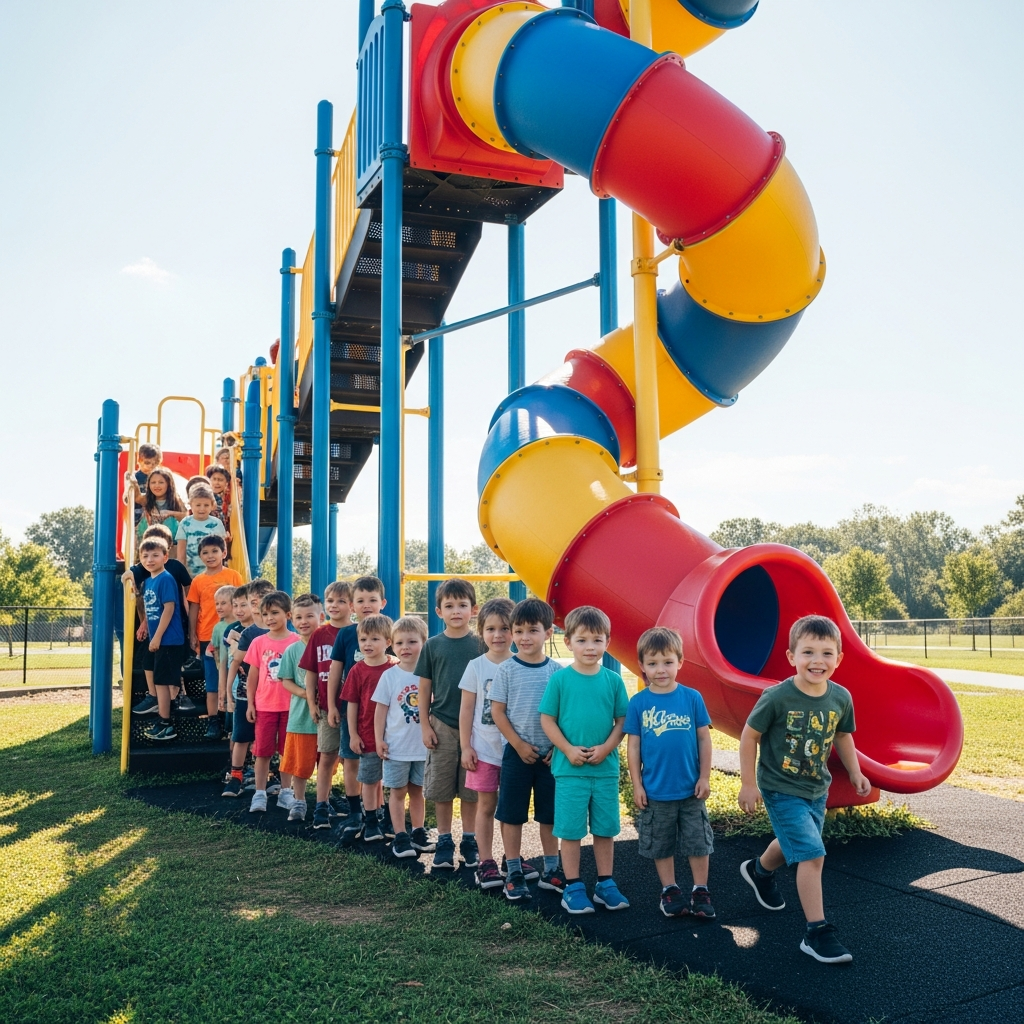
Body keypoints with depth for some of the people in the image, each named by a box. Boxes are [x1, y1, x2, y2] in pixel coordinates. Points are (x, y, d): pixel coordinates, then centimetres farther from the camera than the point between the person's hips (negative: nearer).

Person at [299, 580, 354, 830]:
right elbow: (310, 672, 6)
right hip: (326, 706, 2)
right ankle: (321, 808, 14)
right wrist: (311, 702, 1)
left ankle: (355, 807, 23)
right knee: (327, 757, 7)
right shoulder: (319, 635, 2)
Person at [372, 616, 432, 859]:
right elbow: (380, 709, -2)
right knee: (398, 792, 6)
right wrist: (379, 740, -5)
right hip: (397, 746, -1)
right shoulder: (390, 675, -6)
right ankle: (400, 838, 14)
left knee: (417, 790, 14)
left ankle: (418, 833, 26)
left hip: (423, 745, 1)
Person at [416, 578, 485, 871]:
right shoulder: (433, 646, 1)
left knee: (470, 789, 8)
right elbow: (424, 688, 4)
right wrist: (425, 725, 0)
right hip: (442, 726, 1)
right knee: (441, 789, 7)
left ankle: (469, 841, 20)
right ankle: (444, 841, 19)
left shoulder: (480, 645, -1)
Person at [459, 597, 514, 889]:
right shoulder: (476, 667, -2)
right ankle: (486, 863, 11)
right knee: (486, 805, 4)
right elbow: (467, 709, 0)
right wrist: (466, 747, -4)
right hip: (484, 749, -1)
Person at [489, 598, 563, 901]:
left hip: (550, 753, 2)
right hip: (517, 753, -1)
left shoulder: (557, 671, -1)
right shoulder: (506, 669, -5)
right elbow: (497, 712, -4)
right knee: (512, 814, 4)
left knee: (550, 813, 11)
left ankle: (551, 871, 24)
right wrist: (520, 745, -10)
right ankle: (514, 873, 15)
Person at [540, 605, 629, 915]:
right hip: (569, 769, -2)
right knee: (570, 830, 5)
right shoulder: (560, 679, -5)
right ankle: (573, 888, 17)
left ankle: (605, 885, 26)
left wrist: (606, 748, -11)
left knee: (605, 829, 12)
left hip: (606, 769, 2)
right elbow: (547, 719, -3)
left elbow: (622, 720, 3)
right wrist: (569, 750, -13)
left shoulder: (613, 680, 1)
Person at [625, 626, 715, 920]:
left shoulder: (692, 698, -5)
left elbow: (704, 739, 0)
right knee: (661, 845, 13)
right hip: (655, 792, 0)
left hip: (691, 790, 0)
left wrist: (704, 777, -2)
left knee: (698, 842, 9)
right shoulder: (638, 702, -6)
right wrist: (637, 785, -3)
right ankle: (670, 890, 29)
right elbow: (633, 745, -2)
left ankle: (701, 892, 24)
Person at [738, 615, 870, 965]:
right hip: (782, 791, -6)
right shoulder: (777, 698, -24)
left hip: (817, 790, 6)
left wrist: (855, 774, 8)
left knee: (792, 844, 27)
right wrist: (748, 784, -12)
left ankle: (759, 871, 59)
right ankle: (817, 933, -4)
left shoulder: (841, 698, -10)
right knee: (812, 855, -14)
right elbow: (749, 736, -13)